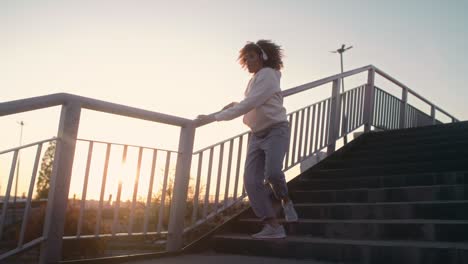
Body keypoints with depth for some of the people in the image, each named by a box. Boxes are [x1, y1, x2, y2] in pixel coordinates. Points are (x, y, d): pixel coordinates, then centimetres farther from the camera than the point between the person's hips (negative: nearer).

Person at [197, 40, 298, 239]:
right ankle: (273, 226, -9)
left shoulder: (267, 75, -11)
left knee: (272, 172, -29)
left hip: (276, 131, -8)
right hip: (257, 135, 8)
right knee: (252, 181, -9)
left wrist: (215, 117, -23)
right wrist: (233, 105, 13)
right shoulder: (254, 80, 17)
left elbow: (249, 104, -22)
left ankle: (285, 200, 3)